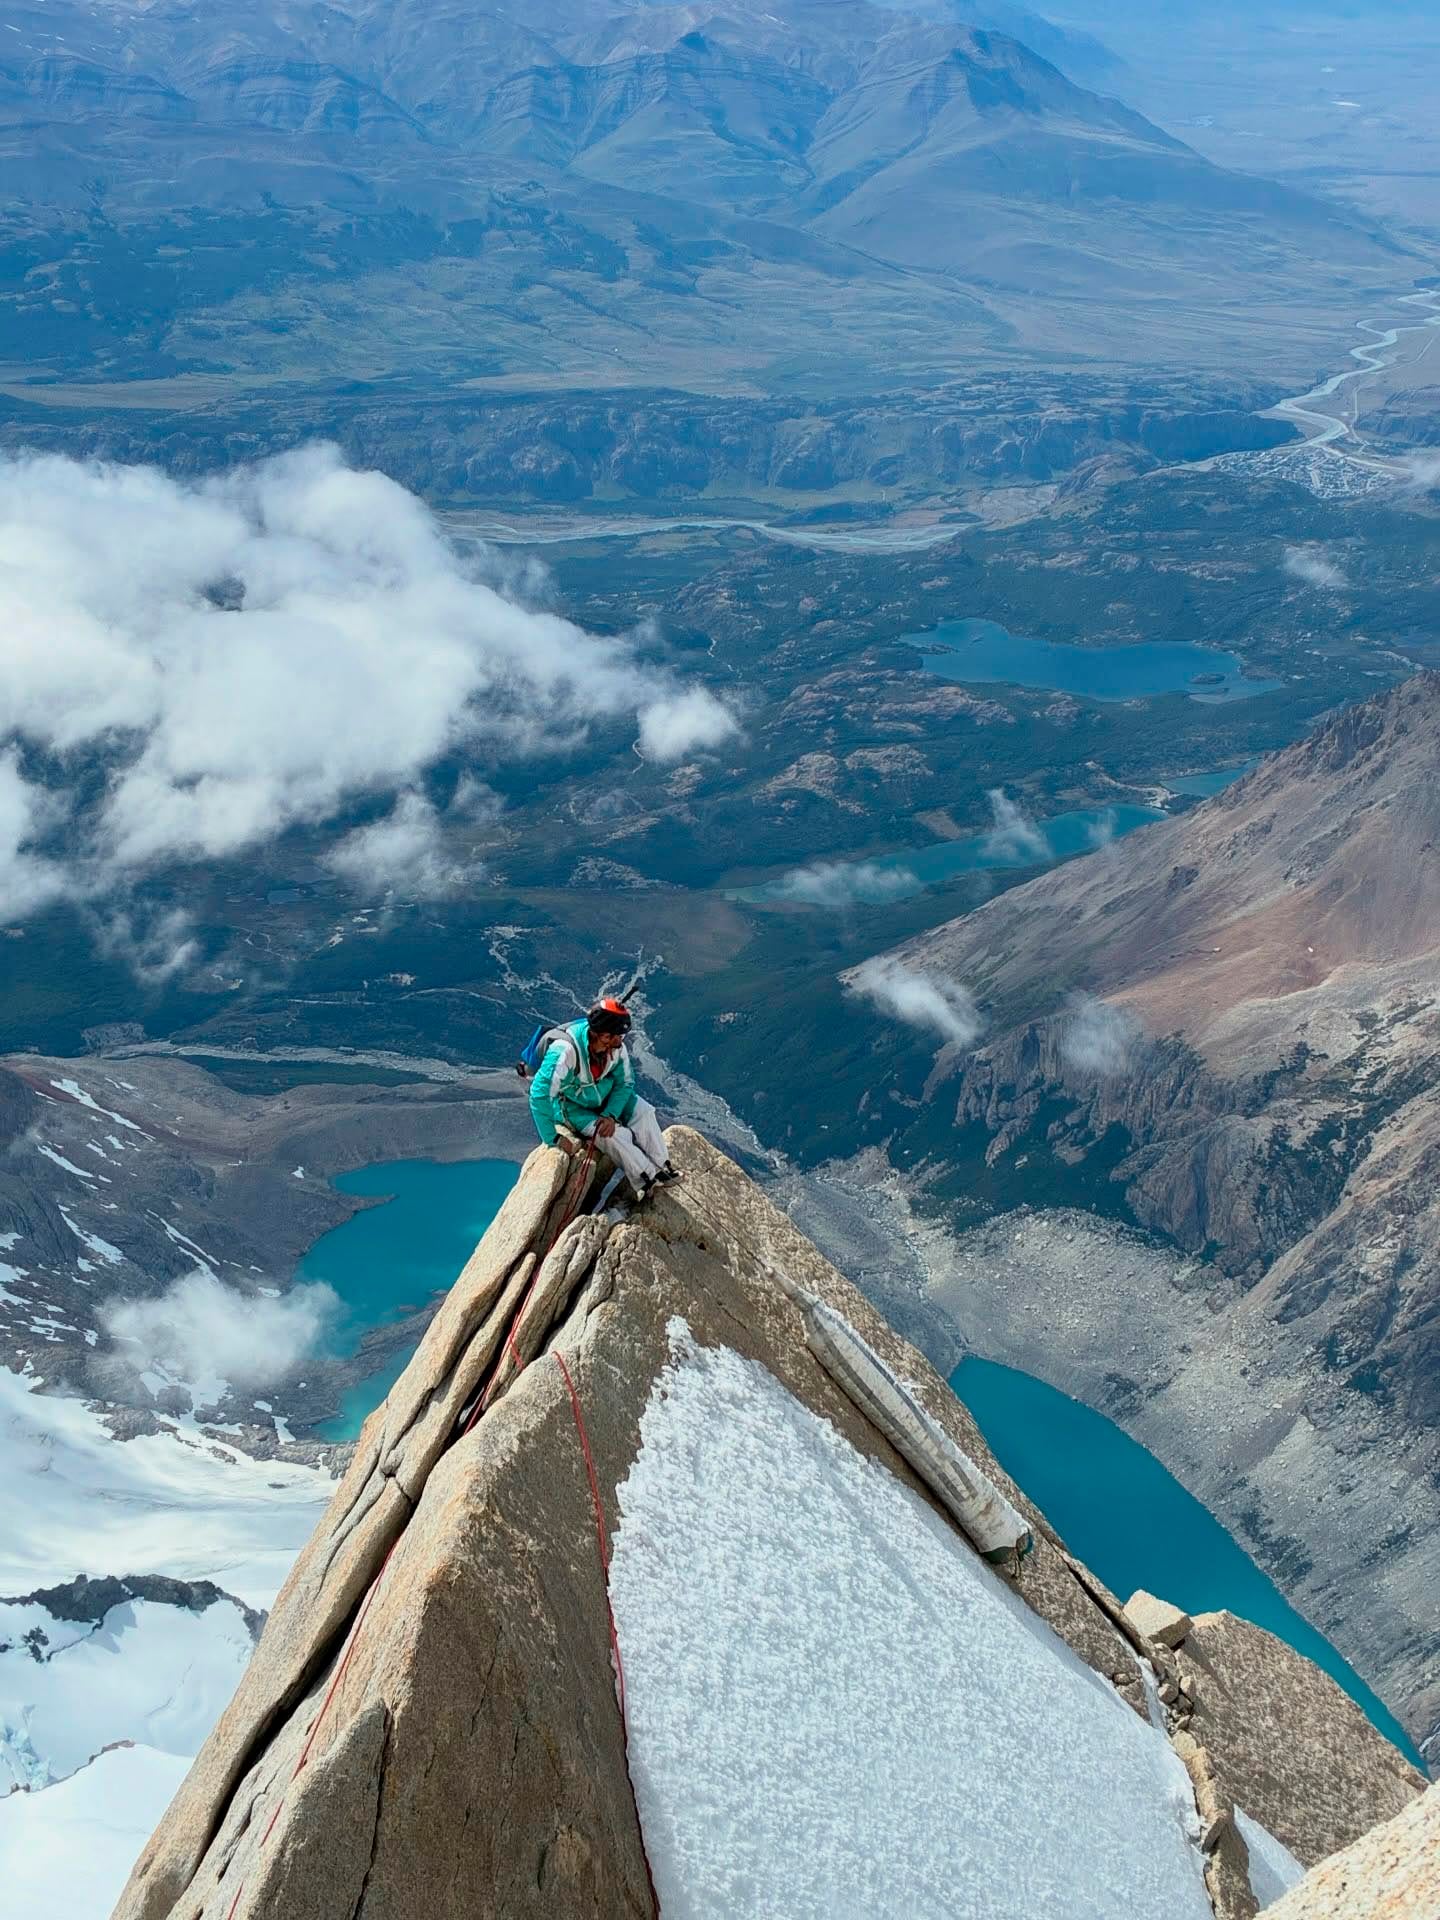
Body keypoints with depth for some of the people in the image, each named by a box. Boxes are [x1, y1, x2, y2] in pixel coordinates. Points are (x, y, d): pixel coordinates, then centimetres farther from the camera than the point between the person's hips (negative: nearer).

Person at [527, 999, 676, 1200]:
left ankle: (662, 1168, -8)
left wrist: (611, 1115, -21)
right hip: (572, 1107, -6)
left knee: (642, 1110, -13)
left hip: (603, 1098, 6)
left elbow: (625, 1083, -4)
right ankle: (647, 1179, -10)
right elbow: (540, 1094, -35)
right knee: (613, 1135, -25)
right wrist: (553, 1139, -31)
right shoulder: (566, 1050, -37)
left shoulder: (616, 1046, -18)